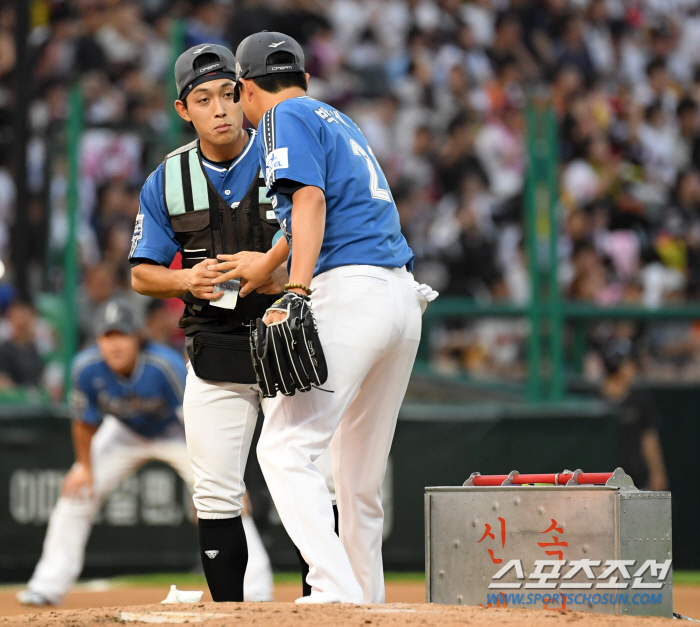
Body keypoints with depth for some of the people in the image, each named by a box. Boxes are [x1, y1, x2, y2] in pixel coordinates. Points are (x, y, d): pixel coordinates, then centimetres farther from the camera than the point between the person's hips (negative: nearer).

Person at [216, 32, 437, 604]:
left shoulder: (285, 117, 2)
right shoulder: (338, 121, 28)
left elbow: (310, 200, -15)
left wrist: (294, 296, -25)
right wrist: (267, 265, 61)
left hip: (349, 293, -9)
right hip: (404, 298, 9)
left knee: (285, 448, -15)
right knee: (360, 472, 15)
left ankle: (337, 592, -28)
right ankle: (368, 602, 19)